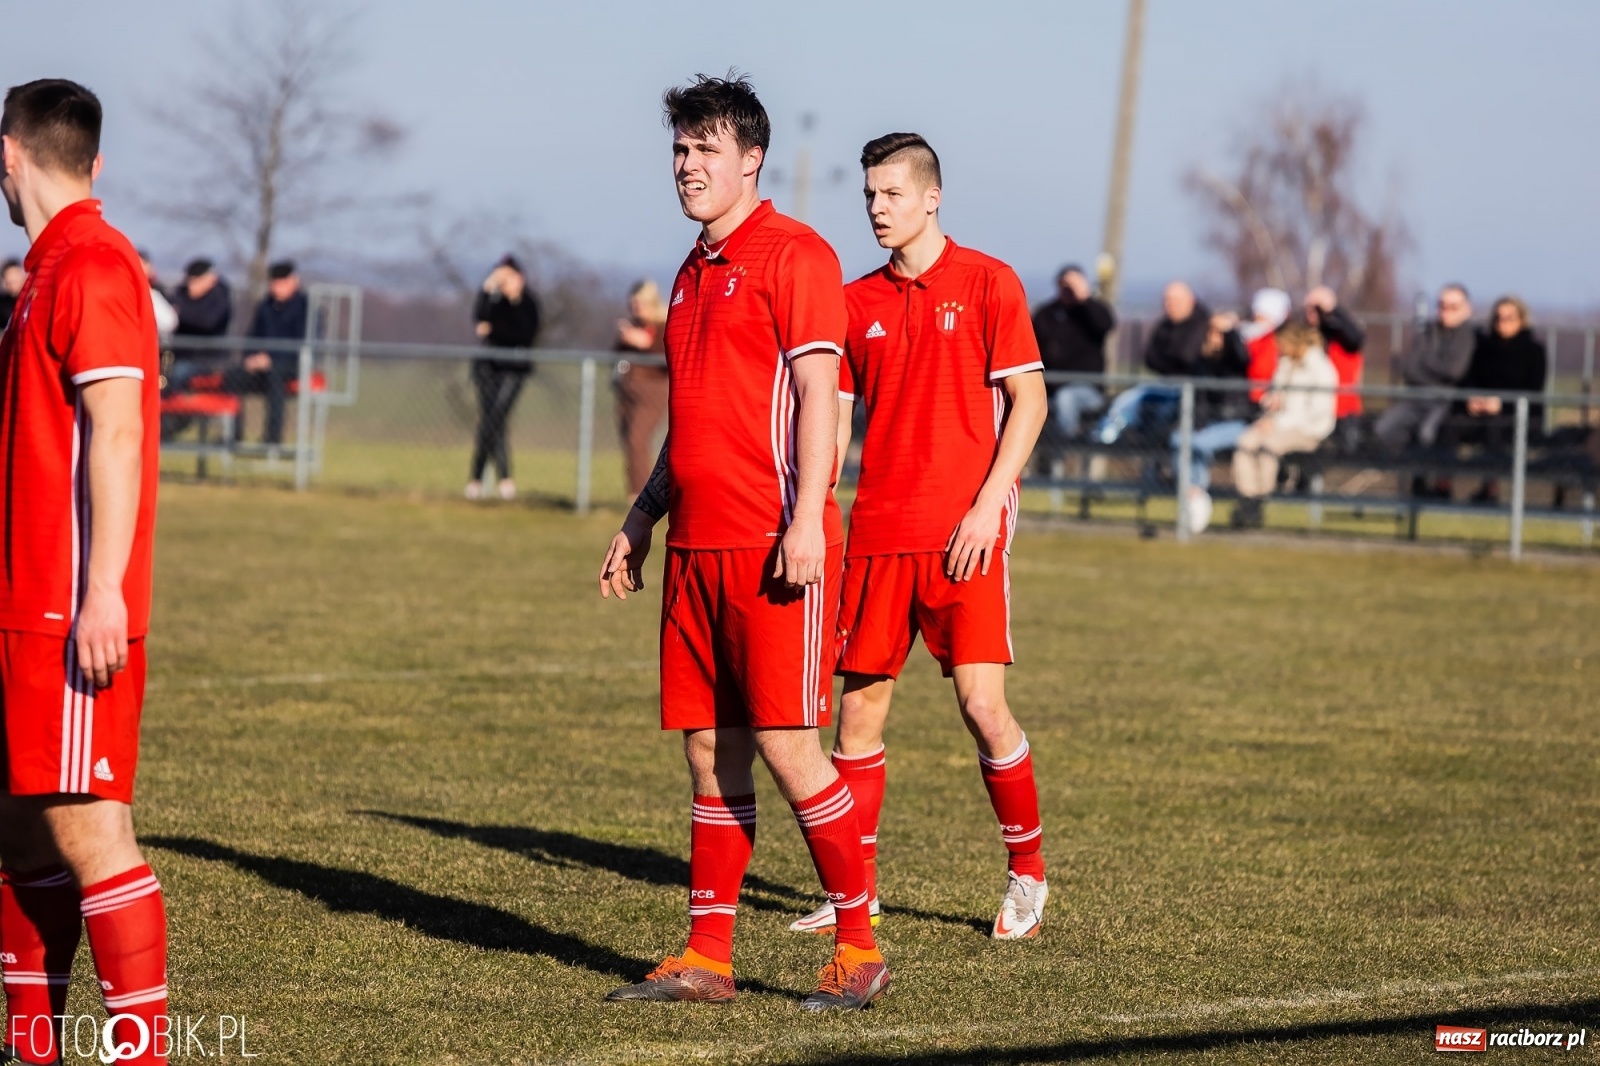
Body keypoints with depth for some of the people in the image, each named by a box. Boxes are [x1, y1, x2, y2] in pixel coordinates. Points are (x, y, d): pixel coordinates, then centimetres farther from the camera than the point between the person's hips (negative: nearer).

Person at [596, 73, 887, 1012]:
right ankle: (707, 958, 12)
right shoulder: (695, 273, 19)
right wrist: (642, 523, 21)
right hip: (697, 547, 8)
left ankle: (860, 948, 2)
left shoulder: (794, 255, -6)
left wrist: (806, 522, -21)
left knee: (785, 746, -8)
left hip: (774, 545, -8)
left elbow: (818, 398, -13)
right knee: (710, 750, 8)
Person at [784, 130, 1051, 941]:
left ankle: (1027, 874, 9)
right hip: (877, 532, 4)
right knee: (860, 706, 3)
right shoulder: (857, 302, 10)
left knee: (982, 705, -8)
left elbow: (1029, 400, -4)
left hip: (964, 533, -4)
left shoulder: (986, 283, -2)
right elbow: (831, 413, 14)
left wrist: (987, 504, -13)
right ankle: (856, 887, 13)